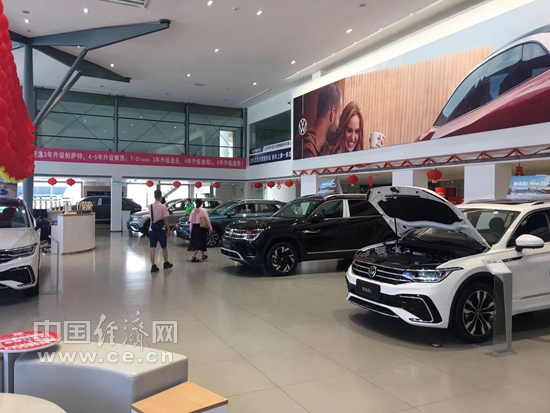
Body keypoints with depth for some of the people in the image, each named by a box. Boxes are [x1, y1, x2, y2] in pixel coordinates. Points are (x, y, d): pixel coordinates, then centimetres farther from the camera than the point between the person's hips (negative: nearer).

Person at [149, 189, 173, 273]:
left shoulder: (150, 206, 3)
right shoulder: (163, 206, -13)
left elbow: (152, 217, 11)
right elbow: (165, 219, -14)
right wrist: (168, 229, -8)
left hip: (152, 229, 3)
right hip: (161, 230, -3)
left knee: (152, 248, 0)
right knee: (164, 247, 14)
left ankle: (153, 266, -4)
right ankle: (166, 263, 26)